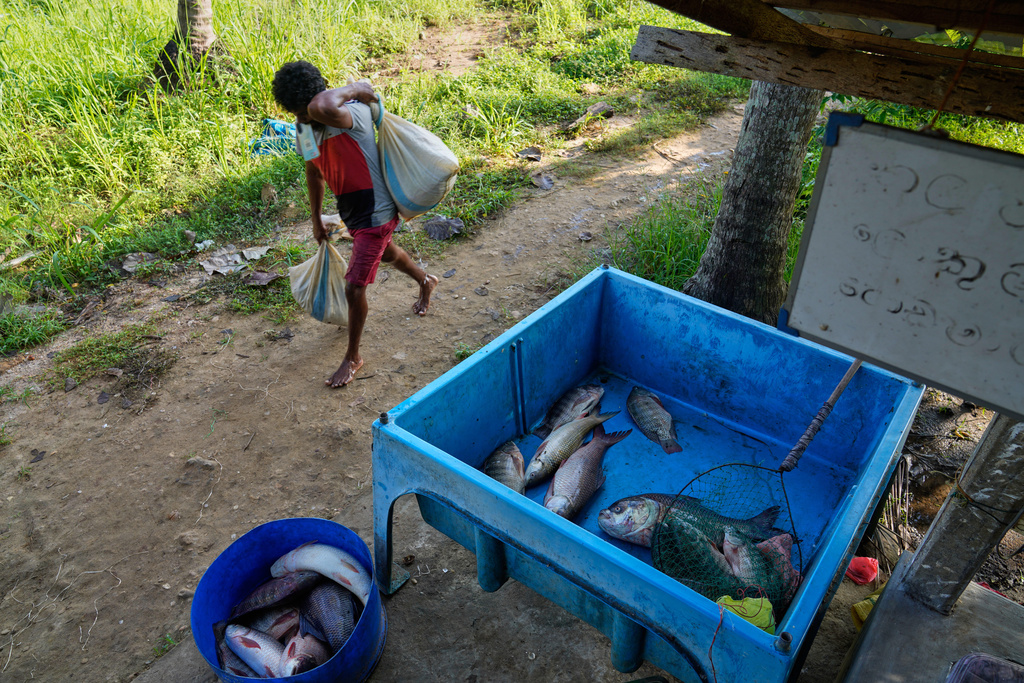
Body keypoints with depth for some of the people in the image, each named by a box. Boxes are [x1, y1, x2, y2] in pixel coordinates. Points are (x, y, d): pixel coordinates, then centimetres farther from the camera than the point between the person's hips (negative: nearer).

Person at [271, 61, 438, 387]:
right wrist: (316, 219, 22)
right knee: (386, 253, 34)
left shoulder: (350, 115, -27)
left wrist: (354, 89, -34)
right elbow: (314, 172, 15)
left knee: (354, 288, -6)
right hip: (353, 213, 9)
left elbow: (320, 107, -53)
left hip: (374, 213, -9)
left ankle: (353, 357, 16)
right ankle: (426, 281, 66)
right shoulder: (307, 129, 0)